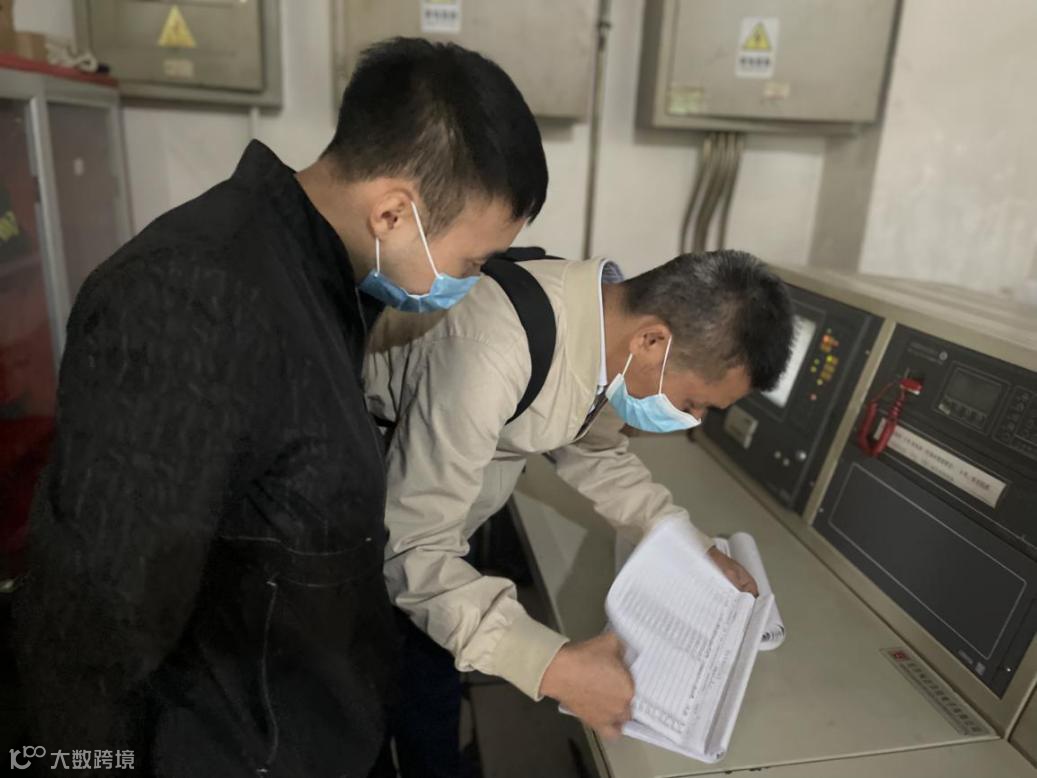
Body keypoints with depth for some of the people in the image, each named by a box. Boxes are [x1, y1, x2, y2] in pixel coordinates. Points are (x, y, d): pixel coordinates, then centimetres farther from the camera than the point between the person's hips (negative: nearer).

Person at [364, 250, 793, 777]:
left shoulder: (608, 321, -14)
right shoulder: (491, 352, -40)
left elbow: (593, 452, 3)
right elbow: (412, 549, -35)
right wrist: (552, 666, -39)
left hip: (437, 509, 6)